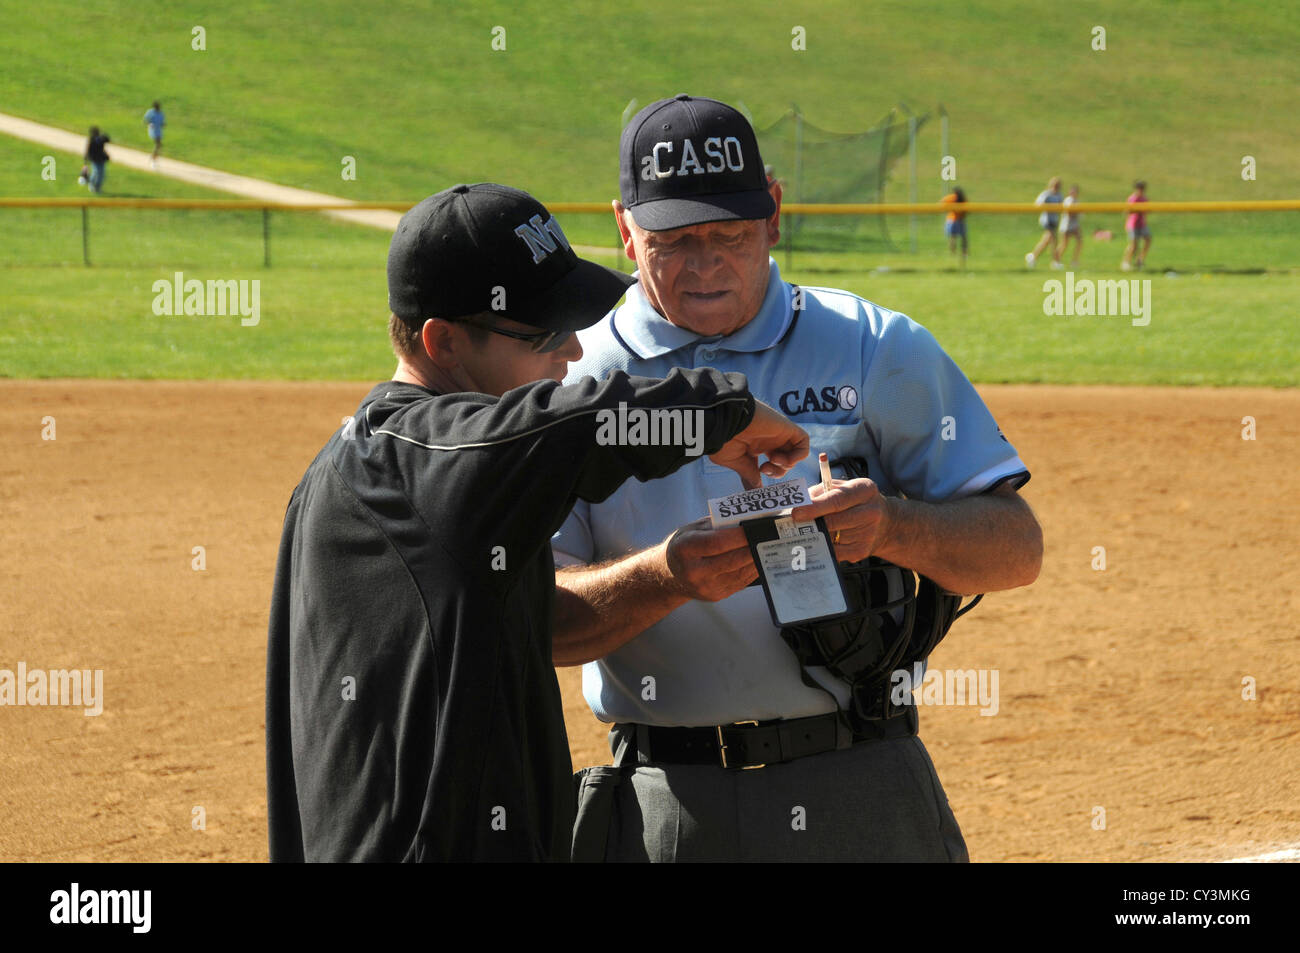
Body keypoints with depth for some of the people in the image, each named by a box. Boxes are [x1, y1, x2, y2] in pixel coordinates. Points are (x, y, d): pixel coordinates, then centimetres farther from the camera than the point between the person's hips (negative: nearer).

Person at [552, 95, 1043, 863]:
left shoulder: (878, 350, 6)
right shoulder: (568, 382, 5)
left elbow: (1018, 549, 1)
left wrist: (892, 528, -20)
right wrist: (665, 577, -24)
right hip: (661, 815, 0)